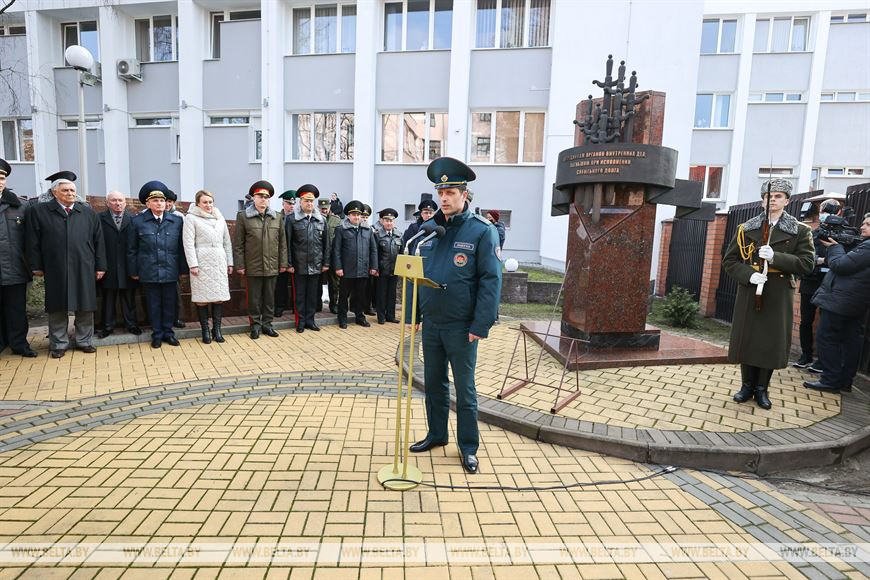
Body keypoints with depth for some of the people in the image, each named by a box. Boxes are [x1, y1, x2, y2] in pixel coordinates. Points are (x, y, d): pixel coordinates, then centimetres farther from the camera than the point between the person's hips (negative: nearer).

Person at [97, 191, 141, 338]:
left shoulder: (132, 219, 3)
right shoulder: (99, 219, 1)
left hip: (127, 267, 0)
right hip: (108, 267, 0)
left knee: (129, 297, 9)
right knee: (108, 298, 9)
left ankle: (131, 324, 19)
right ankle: (108, 325, 19)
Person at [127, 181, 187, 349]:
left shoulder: (177, 221, 4)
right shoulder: (137, 222, 2)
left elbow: (181, 247, 5)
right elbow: (132, 250, 5)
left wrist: (183, 269, 3)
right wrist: (133, 271, 3)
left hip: (170, 271, 1)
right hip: (149, 272, -1)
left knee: (170, 303, 8)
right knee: (153, 304, 7)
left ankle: (168, 332, 22)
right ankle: (157, 334, 19)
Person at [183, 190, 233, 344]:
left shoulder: (220, 218, 14)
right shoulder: (191, 217, 0)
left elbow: (227, 242, 15)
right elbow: (188, 242, -6)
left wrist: (229, 262, 11)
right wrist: (193, 264, -12)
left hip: (219, 261, 4)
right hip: (202, 262, -4)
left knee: (219, 296, 3)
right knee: (202, 297, 1)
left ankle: (217, 329, 11)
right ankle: (205, 330, 10)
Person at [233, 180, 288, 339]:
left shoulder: (277, 217, 7)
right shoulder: (243, 216, 0)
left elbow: (282, 242, 9)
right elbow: (238, 244, 0)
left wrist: (283, 263, 5)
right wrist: (240, 265, -4)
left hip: (272, 266, 2)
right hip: (253, 266, -2)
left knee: (270, 297, 10)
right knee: (254, 298, 6)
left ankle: (267, 323, 23)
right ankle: (255, 325, 19)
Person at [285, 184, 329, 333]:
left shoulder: (321, 220, 6)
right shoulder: (292, 219, -3)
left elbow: (325, 243, 7)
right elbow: (288, 243, -4)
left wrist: (326, 263, 4)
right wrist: (289, 263, -8)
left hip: (316, 265, 3)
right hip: (299, 265, -3)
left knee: (313, 293, 10)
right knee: (300, 294, 7)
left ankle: (310, 319, 21)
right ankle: (301, 321, 17)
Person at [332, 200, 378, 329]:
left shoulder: (368, 230, 9)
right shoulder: (341, 230, -1)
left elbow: (373, 249, 10)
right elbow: (336, 250, -4)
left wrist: (374, 266, 4)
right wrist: (338, 267, -11)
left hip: (363, 270, 3)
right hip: (347, 270, -3)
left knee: (361, 295, 13)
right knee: (344, 296, 7)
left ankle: (360, 317, 27)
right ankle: (342, 319, 19)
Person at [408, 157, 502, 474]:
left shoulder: (482, 230, -9)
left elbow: (491, 279, -13)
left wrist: (480, 326, -17)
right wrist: (411, 315, 6)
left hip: (461, 326, -5)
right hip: (431, 322, 5)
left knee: (464, 388, 8)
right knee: (433, 383, 17)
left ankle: (468, 447, 25)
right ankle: (436, 434, 37)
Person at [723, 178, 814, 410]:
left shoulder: (800, 231, 2)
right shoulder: (746, 229, 4)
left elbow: (807, 263, -5)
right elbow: (729, 260, 4)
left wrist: (776, 257, -20)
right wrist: (749, 275, -13)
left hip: (779, 296, -1)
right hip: (750, 293, 1)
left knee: (772, 342, 4)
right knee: (746, 339, 5)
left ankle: (762, 389, 20)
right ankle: (747, 385, 21)